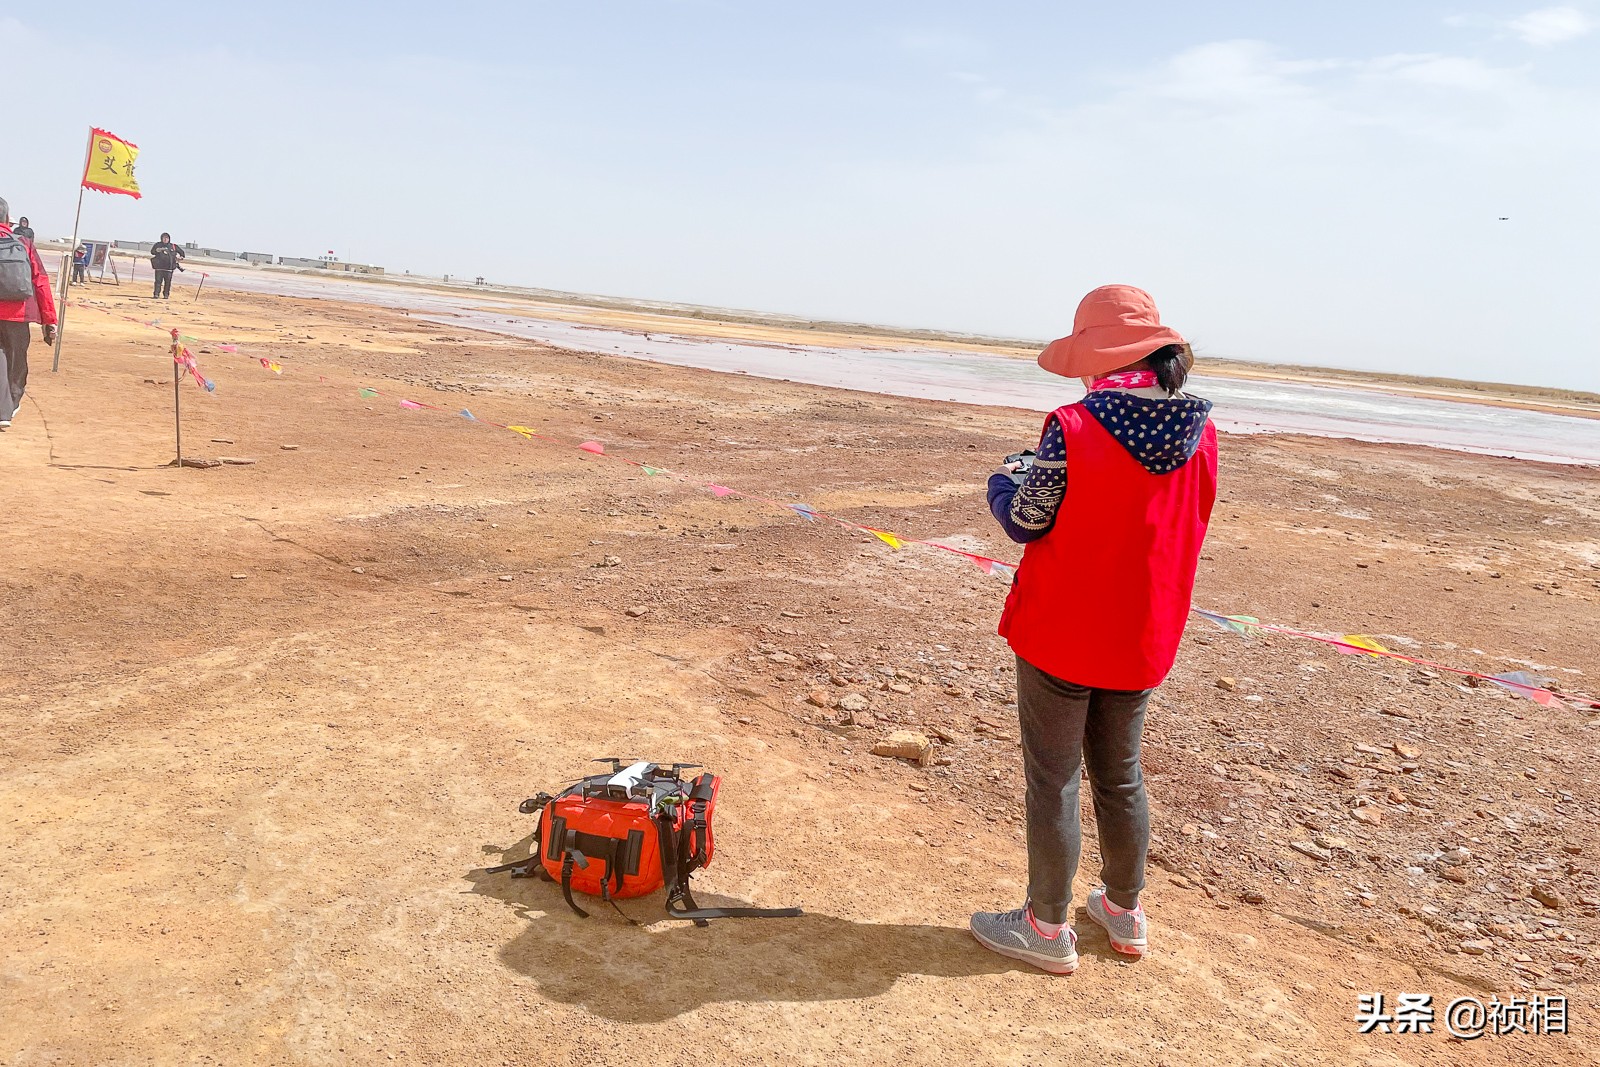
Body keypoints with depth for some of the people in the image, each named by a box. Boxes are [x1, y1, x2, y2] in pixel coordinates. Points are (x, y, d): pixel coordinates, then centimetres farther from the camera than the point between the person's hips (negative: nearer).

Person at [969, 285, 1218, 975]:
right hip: (1142, 641, 6)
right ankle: (1125, 913, 37)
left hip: (1059, 636, -6)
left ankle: (1047, 929, 22)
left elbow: (1024, 523, -12)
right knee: (1120, 778, 21)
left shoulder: (1073, 430, -21)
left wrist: (1005, 482, 9)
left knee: (1052, 782, 8)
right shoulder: (1201, 433, -4)